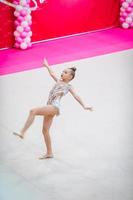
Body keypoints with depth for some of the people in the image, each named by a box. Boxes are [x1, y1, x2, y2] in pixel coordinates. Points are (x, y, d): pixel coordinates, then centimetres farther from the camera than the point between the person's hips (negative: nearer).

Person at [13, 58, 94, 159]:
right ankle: (49, 153, 15)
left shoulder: (69, 86, 6)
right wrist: (46, 65, 49)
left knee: (33, 111, -27)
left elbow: (76, 96, 1)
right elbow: (52, 73, 37)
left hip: (54, 107, -8)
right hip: (50, 107, 8)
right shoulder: (58, 81, 23)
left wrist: (84, 106, -8)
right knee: (45, 130, 7)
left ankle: (22, 132, -32)